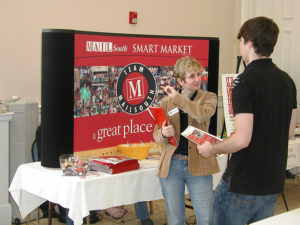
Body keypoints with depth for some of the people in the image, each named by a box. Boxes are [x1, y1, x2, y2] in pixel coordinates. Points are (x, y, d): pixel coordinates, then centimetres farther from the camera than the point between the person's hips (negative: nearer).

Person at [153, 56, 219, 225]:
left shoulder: (208, 97, 3)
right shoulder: (166, 102, 7)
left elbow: (203, 115, -21)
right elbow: (157, 135, 11)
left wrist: (178, 97, -13)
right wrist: (163, 134, -13)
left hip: (198, 165, -1)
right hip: (172, 165, 1)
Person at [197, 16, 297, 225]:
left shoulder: (245, 81, -18)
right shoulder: (287, 80, 6)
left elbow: (242, 139, -24)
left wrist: (211, 149, -8)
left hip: (242, 185, -7)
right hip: (273, 183, 7)